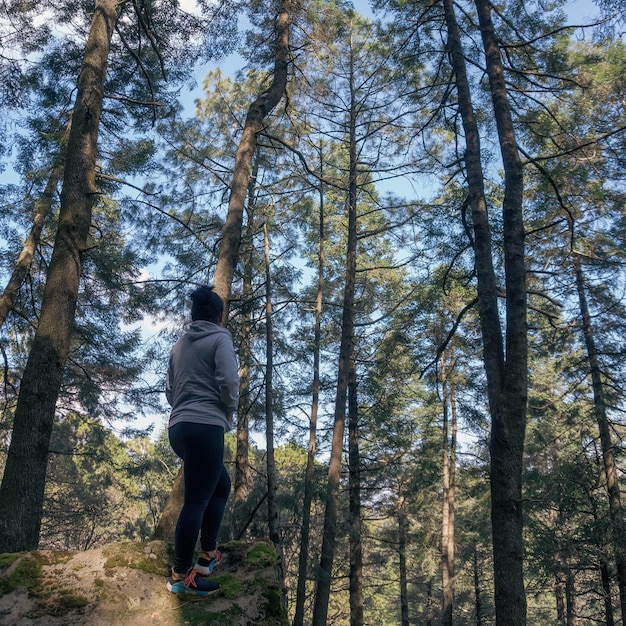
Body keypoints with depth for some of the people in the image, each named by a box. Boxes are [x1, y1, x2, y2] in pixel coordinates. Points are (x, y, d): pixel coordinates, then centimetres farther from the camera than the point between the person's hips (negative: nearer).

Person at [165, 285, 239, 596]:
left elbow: (169, 389, 22)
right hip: (205, 426, -8)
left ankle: (207, 555, 23)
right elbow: (229, 381, -14)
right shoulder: (220, 338, -1)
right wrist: (229, 412, 2)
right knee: (197, 500, -6)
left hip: (178, 427, 9)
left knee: (221, 484, 21)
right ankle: (180, 576, -4)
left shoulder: (179, 345, 21)